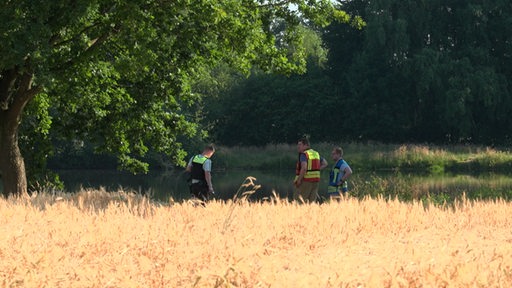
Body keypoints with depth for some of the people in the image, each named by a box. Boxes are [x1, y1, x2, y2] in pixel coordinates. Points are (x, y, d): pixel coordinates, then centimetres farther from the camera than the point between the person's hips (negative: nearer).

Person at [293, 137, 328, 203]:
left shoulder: (304, 154, -12)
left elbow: (304, 168, -25)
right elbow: (325, 164, 19)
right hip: (315, 180, 8)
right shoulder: (316, 153, 13)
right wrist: (315, 170, 13)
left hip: (305, 181, -8)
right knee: (311, 202, 6)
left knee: (297, 201, -4)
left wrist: (299, 180, -19)